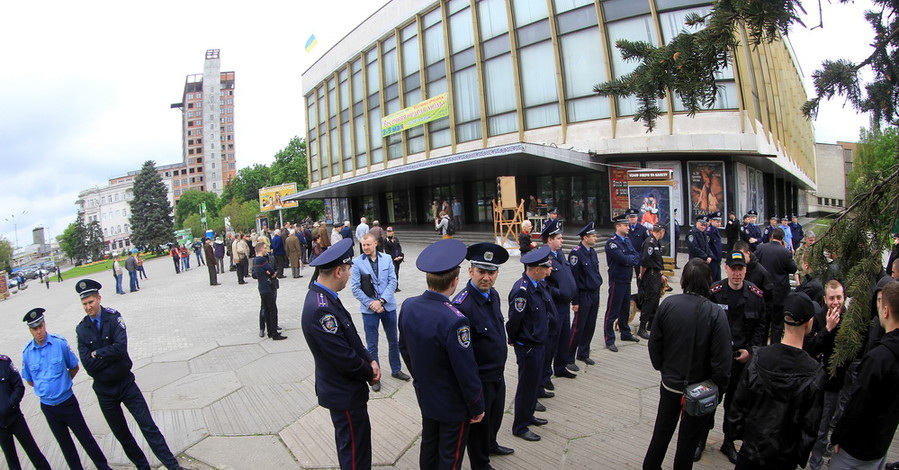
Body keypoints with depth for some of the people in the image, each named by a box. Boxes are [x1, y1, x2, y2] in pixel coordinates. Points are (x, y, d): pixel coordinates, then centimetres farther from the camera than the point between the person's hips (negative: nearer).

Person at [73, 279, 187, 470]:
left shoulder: (113, 317, -10)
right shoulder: (81, 329, -4)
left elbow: (121, 347, -23)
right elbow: (88, 364, -13)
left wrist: (97, 353, -13)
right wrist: (109, 353, -17)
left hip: (126, 383, -3)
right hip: (104, 390, 3)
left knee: (148, 426, -1)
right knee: (121, 434, 16)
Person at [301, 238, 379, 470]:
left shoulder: (322, 296, 0)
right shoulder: (321, 309, -31)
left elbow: (351, 338, 8)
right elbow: (344, 358, -27)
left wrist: (370, 360, -3)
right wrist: (369, 373, -9)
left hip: (341, 387, 10)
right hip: (344, 393, -10)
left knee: (349, 442, 26)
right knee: (355, 449, 8)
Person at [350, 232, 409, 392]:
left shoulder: (386, 259, -3)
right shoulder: (357, 263, -9)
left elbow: (393, 282, -5)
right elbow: (355, 289, -9)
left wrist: (381, 301, -15)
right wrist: (372, 305, -13)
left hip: (388, 306, 3)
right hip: (369, 309, -2)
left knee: (393, 341, 17)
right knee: (372, 346, 8)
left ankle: (396, 370, 37)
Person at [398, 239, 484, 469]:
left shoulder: (408, 306, -11)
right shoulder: (454, 320, -34)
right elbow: (466, 372, -25)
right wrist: (477, 408, -8)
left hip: (425, 396, 7)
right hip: (453, 404, -6)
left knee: (429, 444, 26)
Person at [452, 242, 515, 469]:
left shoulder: (493, 294, -2)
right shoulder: (462, 304, -29)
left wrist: (500, 366, 17)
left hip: (498, 373, 8)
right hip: (478, 379, -8)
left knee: (495, 416, 29)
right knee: (479, 422, 15)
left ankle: (490, 445, 56)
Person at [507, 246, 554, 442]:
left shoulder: (539, 284, 0)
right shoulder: (522, 290, -29)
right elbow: (514, 321, -24)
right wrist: (513, 341, -7)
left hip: (539, 343, 9)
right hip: (527, 347, -9)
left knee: (535, 382, 23)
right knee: (527, 386, 6)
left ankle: (528, 415, 43)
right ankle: (520, 427, 23)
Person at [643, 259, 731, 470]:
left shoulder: (668, 304, -13)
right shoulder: (715, 313, -20)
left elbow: (654, 342, -5)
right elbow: (722, 357, -19)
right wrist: (720, 385, -2)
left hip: (670, 383, 3)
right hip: (700, 389, -2)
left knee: (662, 431, 21)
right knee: (689, 437, 16)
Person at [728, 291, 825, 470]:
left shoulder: (759, 357, -15)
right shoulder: (815, 373, -18)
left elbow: (739, 402, -8)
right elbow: (810, 424, -12)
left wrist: (737, 431, 7)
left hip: (752, 447, 1)